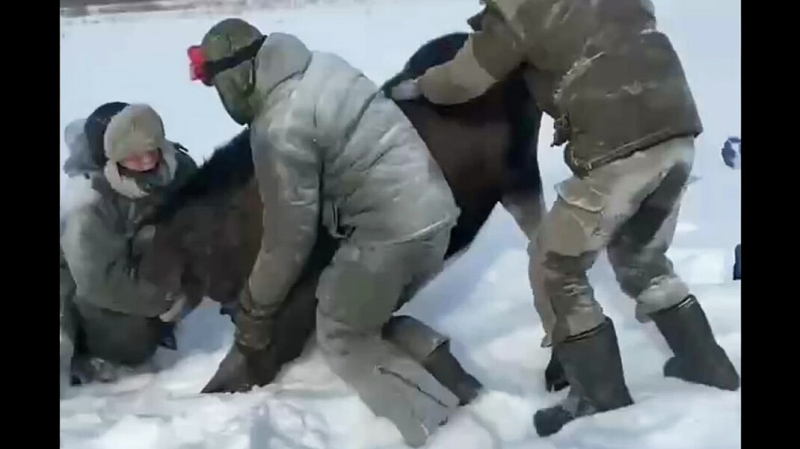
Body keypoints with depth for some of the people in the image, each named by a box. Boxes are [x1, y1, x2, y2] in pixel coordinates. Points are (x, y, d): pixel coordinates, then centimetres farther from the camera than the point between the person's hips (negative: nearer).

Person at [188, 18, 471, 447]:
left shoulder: (279, 127, -15)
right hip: (434, 212, 9)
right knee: (369, 317, 25)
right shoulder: (321, 65, 9)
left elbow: (289, 235, -8)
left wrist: (253, 312, 6)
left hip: (391, 230, -9)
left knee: (340, 335, 11)